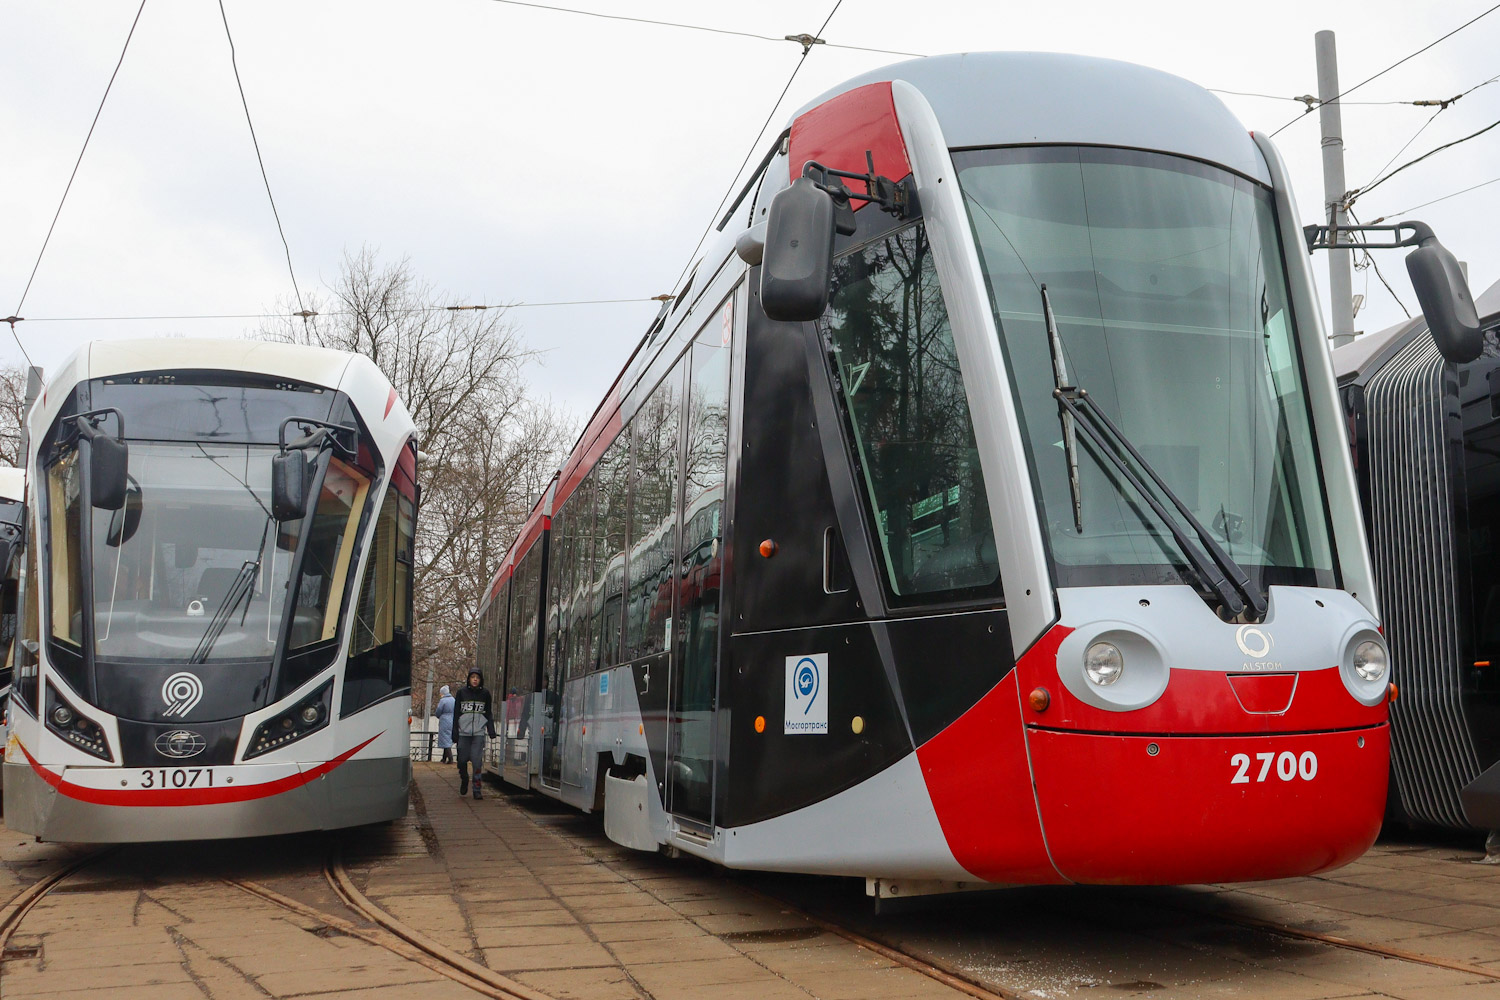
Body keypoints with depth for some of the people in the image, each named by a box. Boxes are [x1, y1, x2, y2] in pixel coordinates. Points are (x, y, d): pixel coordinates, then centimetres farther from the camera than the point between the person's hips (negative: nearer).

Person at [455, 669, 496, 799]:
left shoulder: (485, 694, 8)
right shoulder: (462, 693, 5)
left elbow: (489, 714, 12)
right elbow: (456, 714, 7)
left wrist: (491, 731, 3)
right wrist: (454, 733, 1)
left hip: (479, 732, 0)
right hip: (463, 732, 0)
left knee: (477, 761, -6)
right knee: (462, 759, 2)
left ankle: (477, 790, -1)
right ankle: (464, 780, 31)